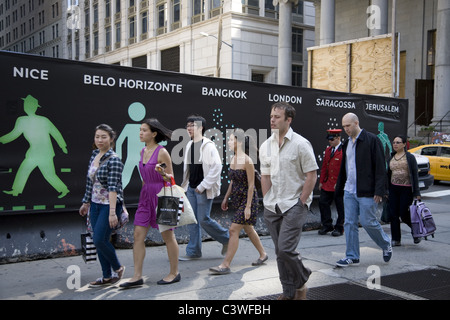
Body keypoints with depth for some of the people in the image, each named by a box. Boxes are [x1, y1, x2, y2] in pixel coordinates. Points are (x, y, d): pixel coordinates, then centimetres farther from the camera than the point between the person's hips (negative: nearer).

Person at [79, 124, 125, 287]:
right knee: (99, 242, 10)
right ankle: (107, 276, 22)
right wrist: (86, 203, 21)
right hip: (95, 204, 8)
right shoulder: (94, 155, 9)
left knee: (99, 240, -10)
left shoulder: (114, 160, -15)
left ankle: (117, 268, 14)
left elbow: (113, 187, -23)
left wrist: (112, 212, -28)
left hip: (109, 204, -8)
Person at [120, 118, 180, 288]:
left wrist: (163, 173, -30)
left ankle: (174, 273, 19)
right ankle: (137, 276, 7)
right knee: (138, 234, 2)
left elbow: (171, 178, -9)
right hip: (146, 196, 7)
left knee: (168, 236, 5)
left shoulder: (162, 152, -13)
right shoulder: (143, 151, 10)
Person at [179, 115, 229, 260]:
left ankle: (226, 238, 18)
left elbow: (217, 167, -19)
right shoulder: (189, 145, 11)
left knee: (204, 219, -6)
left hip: (204, 189, -8)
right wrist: (186, 184, 14)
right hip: (191, 188, 8)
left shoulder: (208, 145, -14)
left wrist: (203, 186, -18)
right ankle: (193, 252, 16)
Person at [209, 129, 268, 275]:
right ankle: (263, 254, 37)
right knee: (248, 229, 19)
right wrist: (226, 198, 16)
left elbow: (251, 185, -18)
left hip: (247, 198, -9)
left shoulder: (247, 161, -18)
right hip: (237, 198, 9)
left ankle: (225, 265, -8)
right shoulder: (232, 159, 6)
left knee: (234, 230, -11)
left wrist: (248, 206, -20)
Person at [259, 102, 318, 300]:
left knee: (285, 249, -14)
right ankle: (289, 291, 23)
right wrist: (267, 202, 6)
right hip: (272, 207, 6)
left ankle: (301, 282, 15)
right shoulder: (265, 146, 8)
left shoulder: (300, 144, -8)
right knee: (279, 252, 9)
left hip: (294, 204, -6)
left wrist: (301, 203, -11)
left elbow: (312, 176, -9)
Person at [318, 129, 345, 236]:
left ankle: (339, 228, 16)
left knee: (340, 207, 3)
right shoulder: (328, 150, 12)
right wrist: (321, 181, 13)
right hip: (327, 184, 7)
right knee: (323, 203, 5)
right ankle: (327, 225, 19)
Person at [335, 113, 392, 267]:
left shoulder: (372, 140, -8)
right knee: (349, 224, 5)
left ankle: (386, 245, 25)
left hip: (366, 192, -7)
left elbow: (380, 167, -11)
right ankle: (352, 256, 14)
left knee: (368, 222, -2)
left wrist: (379, 191, -16)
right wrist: (339, 188, 20)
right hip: (349, 191, 7)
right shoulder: (346, 143, 14)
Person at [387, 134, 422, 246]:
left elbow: (415, 175, -6)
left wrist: (416, 192, -11)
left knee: (404, 214, -4)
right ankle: (396, 239, 10)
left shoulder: (410, 157, -3)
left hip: (406, 189, -5)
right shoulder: (391, 157, 11)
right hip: (393, 189, 5)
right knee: (393, 215, 1)